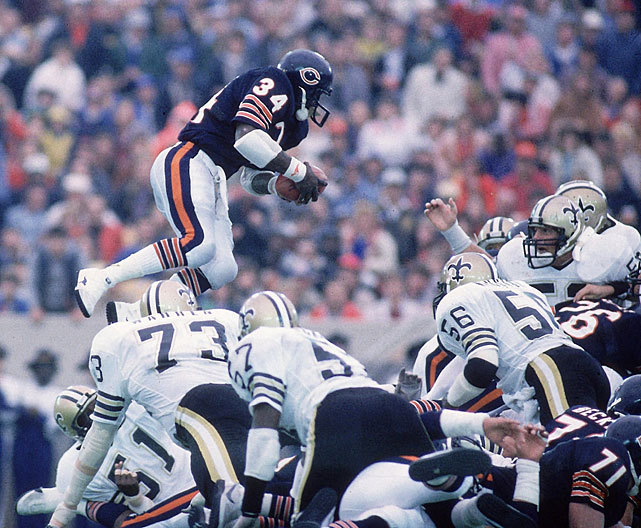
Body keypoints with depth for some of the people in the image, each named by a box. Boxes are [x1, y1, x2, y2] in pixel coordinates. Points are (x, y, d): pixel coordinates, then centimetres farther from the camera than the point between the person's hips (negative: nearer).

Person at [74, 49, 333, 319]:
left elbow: (252, 178, 26)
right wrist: (299, 171, -14)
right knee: (198, 244, -29)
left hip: (212, 181, 10)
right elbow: (246, 137, -21)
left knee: (222, 270, -3)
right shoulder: (273, 84, -6)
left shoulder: (291, 126, 24)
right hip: (186, 165, -10)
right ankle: (100, 279, -25)